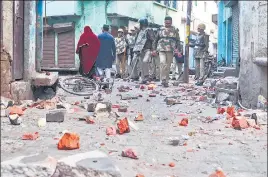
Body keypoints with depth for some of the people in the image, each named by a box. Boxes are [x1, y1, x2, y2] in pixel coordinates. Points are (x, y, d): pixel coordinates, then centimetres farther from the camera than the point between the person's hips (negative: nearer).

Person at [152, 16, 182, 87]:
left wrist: (179, 51, 1)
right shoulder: (161, 30, 12)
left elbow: (178, 41, 10)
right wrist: (154, 49, 8)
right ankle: (163, 79, -19)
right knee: (162, 62, -20)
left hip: (170, 50, 0)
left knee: (168, 65, 1)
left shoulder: (175, 30, 10)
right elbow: (156, 40, 15)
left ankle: (166, 81, 10)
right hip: (161, 49, 0)